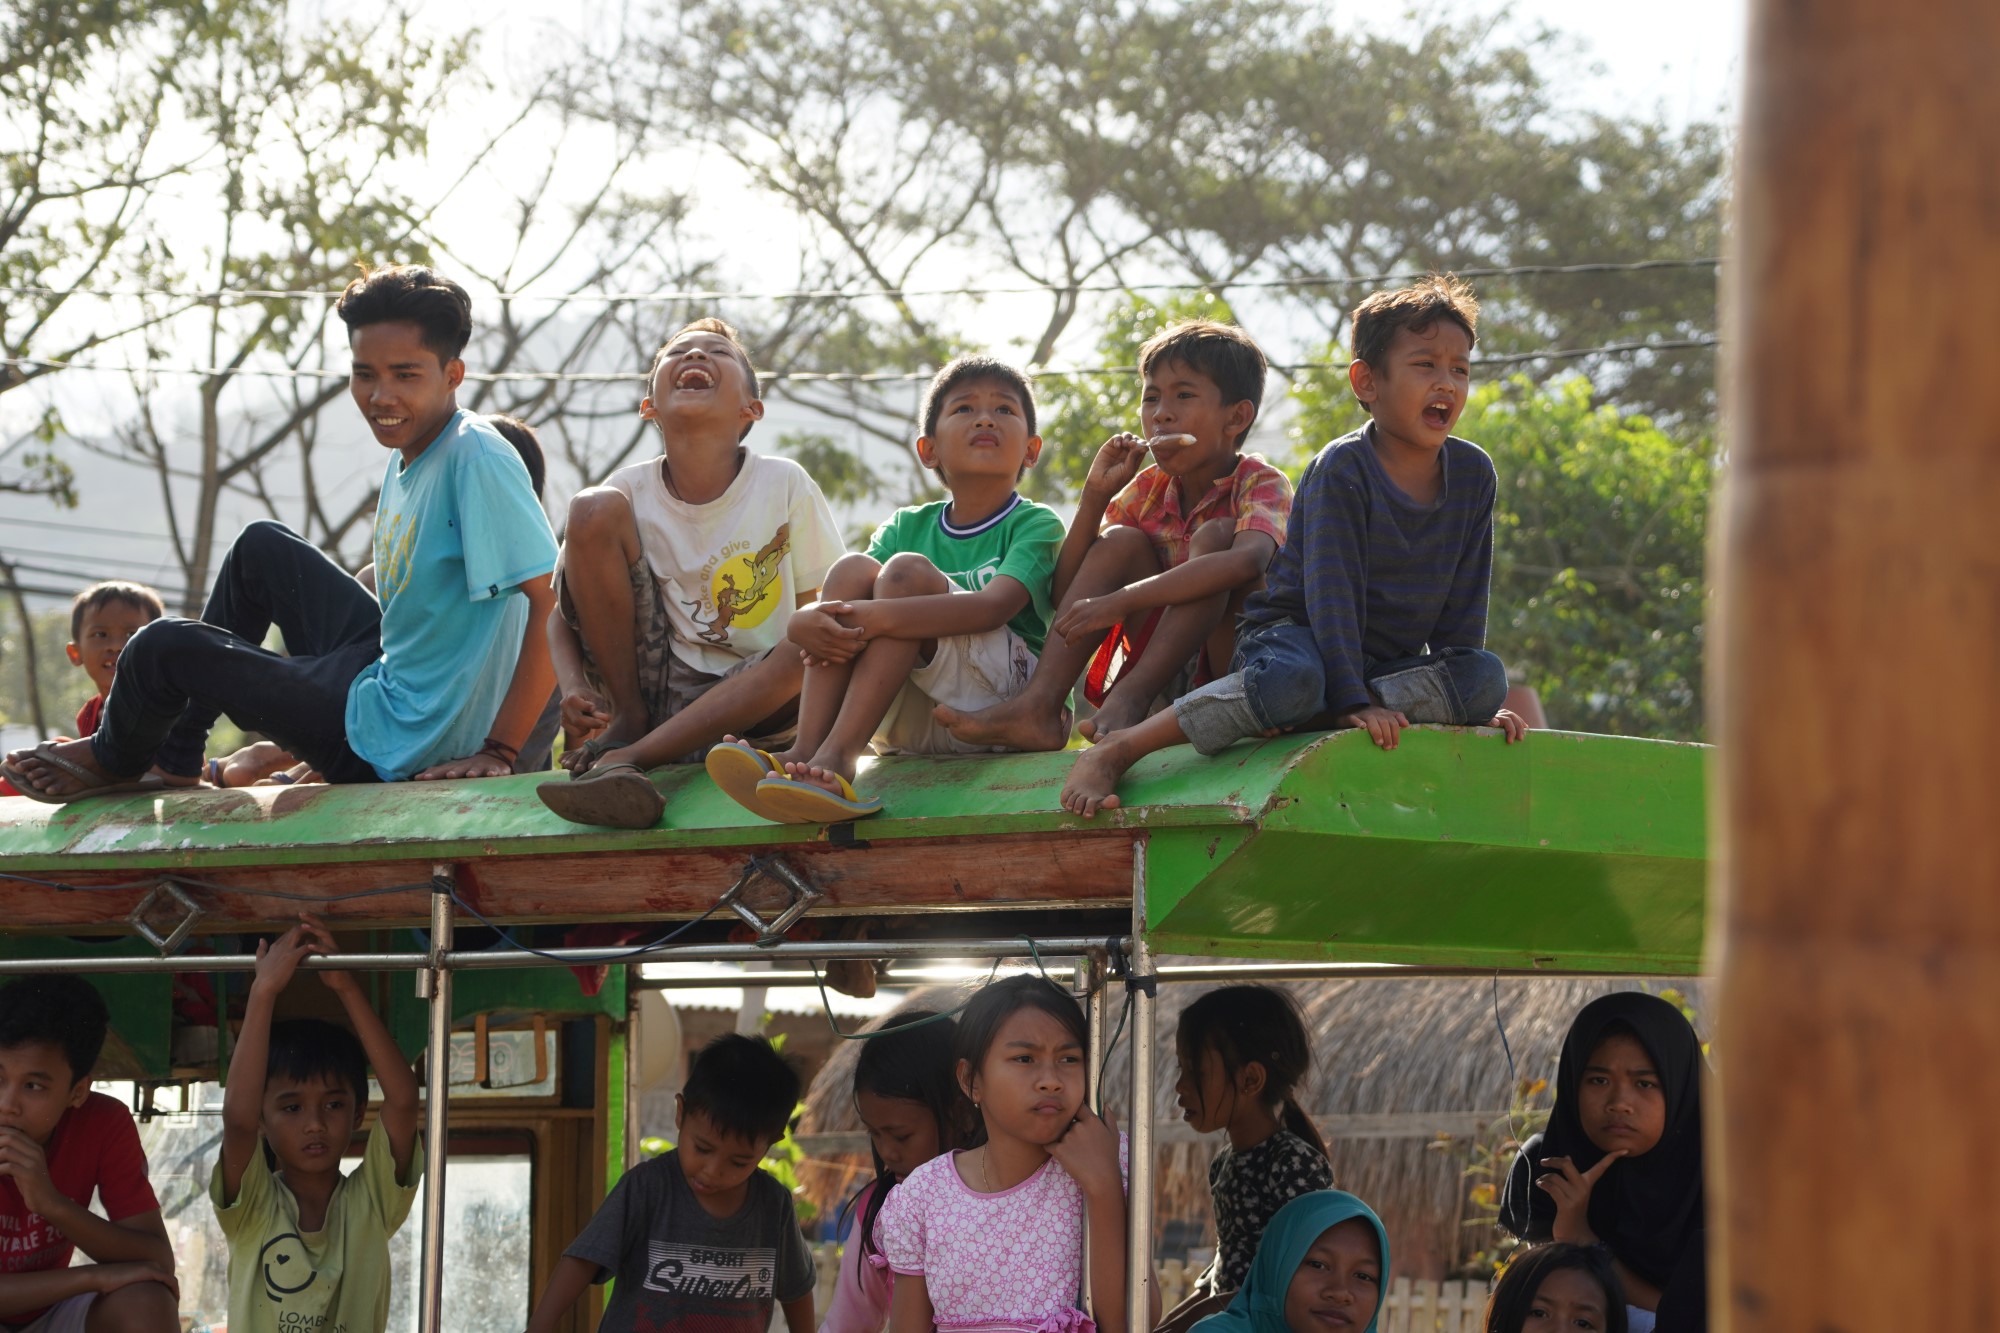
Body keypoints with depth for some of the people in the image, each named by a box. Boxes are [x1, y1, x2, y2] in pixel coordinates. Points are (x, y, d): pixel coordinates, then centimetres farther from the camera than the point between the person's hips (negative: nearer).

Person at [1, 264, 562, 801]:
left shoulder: (476, 461, -24)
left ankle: (115, 760, 34)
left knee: (162, 646, -2)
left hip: (391, 746, -10)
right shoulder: (407, 455, 6)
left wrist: (498, 751, -27)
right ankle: (174, 757, 31)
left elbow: (558, 604, -30)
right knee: (261, 546, 24)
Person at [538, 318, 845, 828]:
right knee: (594, 509, -14)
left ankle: (621, 760, -38)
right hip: (646, 684, 0)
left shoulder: (784, 484, -5)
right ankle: (629, 722, -10)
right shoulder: (630, 492, -3)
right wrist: (574, 689, -21)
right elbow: (563, 613, 1)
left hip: (746, 704, 0)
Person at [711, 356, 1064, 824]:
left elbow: (996, 605, -19)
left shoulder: (1036, 524, 2)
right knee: (853, 568, -13)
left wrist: (881, 618, -33)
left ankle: (838, 754, -38)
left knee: (907, 572, -22)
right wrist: (807, 621, -26)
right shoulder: (908, 527, 16)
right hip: (912, 723, 4)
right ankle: (806, 749, -32)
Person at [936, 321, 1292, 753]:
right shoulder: (1149, 488, 8)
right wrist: (1095, 495, -10)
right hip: (1172, 681, 5)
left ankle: (1129, 699, -33)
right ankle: (1039, 706, -24)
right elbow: (1066, 596, 3)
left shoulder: (1262, 484, -8)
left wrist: (1119, 602, -37)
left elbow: (1247, 560, -34)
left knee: (1215, 535, -22)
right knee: (1120, 541, -10)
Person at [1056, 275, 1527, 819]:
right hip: (1296, 634, -5)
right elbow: (1332, 591, -22)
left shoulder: (1473, 473, 1)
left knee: (1488, 675, -24)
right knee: (1294, 678, -42)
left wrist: (1463, 697, -2)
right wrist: (1353, 699, -31)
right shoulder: (1342, 468, -15)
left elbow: (1462, 604, 7)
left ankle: (1313, 713, -32)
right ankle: (1114, 750, -33)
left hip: (1391, 660, 6)